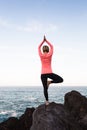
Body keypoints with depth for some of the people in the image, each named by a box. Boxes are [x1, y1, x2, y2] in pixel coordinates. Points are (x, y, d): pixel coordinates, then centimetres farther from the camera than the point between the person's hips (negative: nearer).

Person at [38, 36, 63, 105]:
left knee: (45, 88, 9)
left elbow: (39, 47, 18)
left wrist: (43, 41, 22)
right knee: (61, 80, 11)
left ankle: (47, 101, 4)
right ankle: (50, 81, -3)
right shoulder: (50, 55, -1)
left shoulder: (41, 55, 2)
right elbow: (51, 46, 15)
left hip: (43, 74, 3)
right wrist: (46, 41, 21)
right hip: (49, 73, -3)